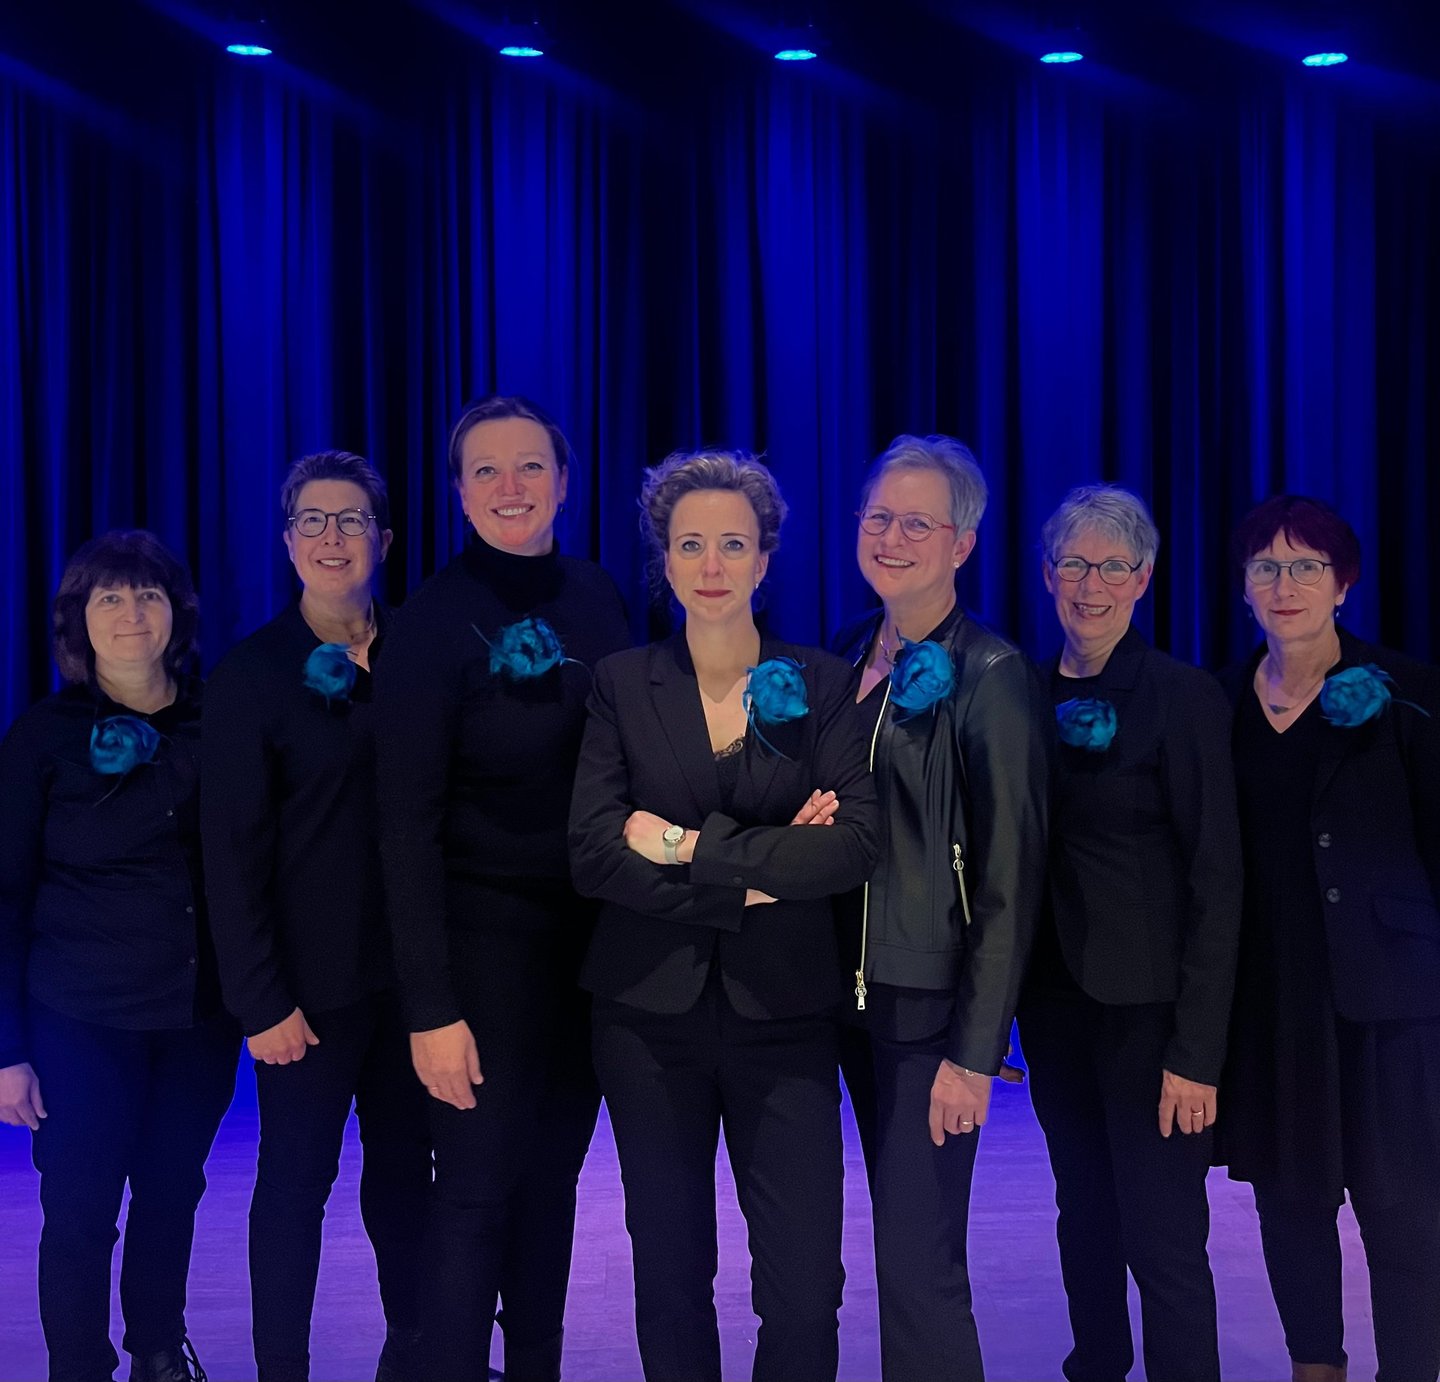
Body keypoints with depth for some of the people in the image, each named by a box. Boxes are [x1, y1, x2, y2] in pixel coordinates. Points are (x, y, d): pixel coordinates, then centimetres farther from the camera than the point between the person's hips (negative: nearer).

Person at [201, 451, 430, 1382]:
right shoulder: (252, 673, -4)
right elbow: (234, 850, -7)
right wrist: (261, 999, -12)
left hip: (411, 963, 3)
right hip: (314, 976, -3)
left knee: (405, 1162, 12)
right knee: (296, 1179, 4)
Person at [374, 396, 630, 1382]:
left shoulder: (596, 600, 5)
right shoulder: (436, 621, -10)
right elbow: (409, 826, -12)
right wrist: (431, 1008, -16)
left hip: (592, 933, 5)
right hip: (487, 938, -5)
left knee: (552, 1176, 12)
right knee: (479, 1192, -2)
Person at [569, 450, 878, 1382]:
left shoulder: (822, 683, 3)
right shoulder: (622, 684, 4)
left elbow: (856, 845, -10)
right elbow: (595, 853, -7)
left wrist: (691, 847, -13)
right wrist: (754, 877, -13)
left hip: (784, 1013, -1)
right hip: (651, 1013, 1)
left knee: (805, 1291, -5)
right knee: (670, 1272, 10)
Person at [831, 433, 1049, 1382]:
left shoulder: (994, 678, -11)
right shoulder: (849, 659, 9)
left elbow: (1011, 882, -12)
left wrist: (975, 1053, -15)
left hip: (936, 1008, -6)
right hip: (857, 993, 6)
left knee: (918, 1266, -7)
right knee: (901, 1241, 13)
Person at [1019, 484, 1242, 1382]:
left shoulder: (1185, 698, -8)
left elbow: (1216, 882, -11)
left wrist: (1197, 1052, -15)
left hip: (1145, 1005, -5)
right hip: (1055, 997, 5)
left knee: (1163, 1239, -4)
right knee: (1084, 1217, 16)